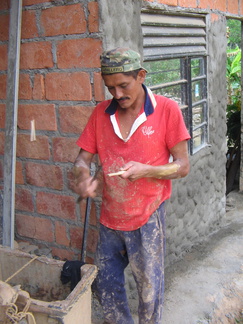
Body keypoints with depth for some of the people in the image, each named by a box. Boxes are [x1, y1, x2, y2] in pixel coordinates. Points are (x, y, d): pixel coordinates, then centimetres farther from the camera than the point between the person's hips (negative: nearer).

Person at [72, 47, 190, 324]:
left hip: (147, 220, -3)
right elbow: (83, 157, 3)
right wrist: (82, 174, -21)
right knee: (106, 285, 18)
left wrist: (146, 170, -25)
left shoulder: (166, 110, -9)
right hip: (110, 218, 4)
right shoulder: (101, 113, 1)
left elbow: (182, 166, -7)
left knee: (149, 289, 12)